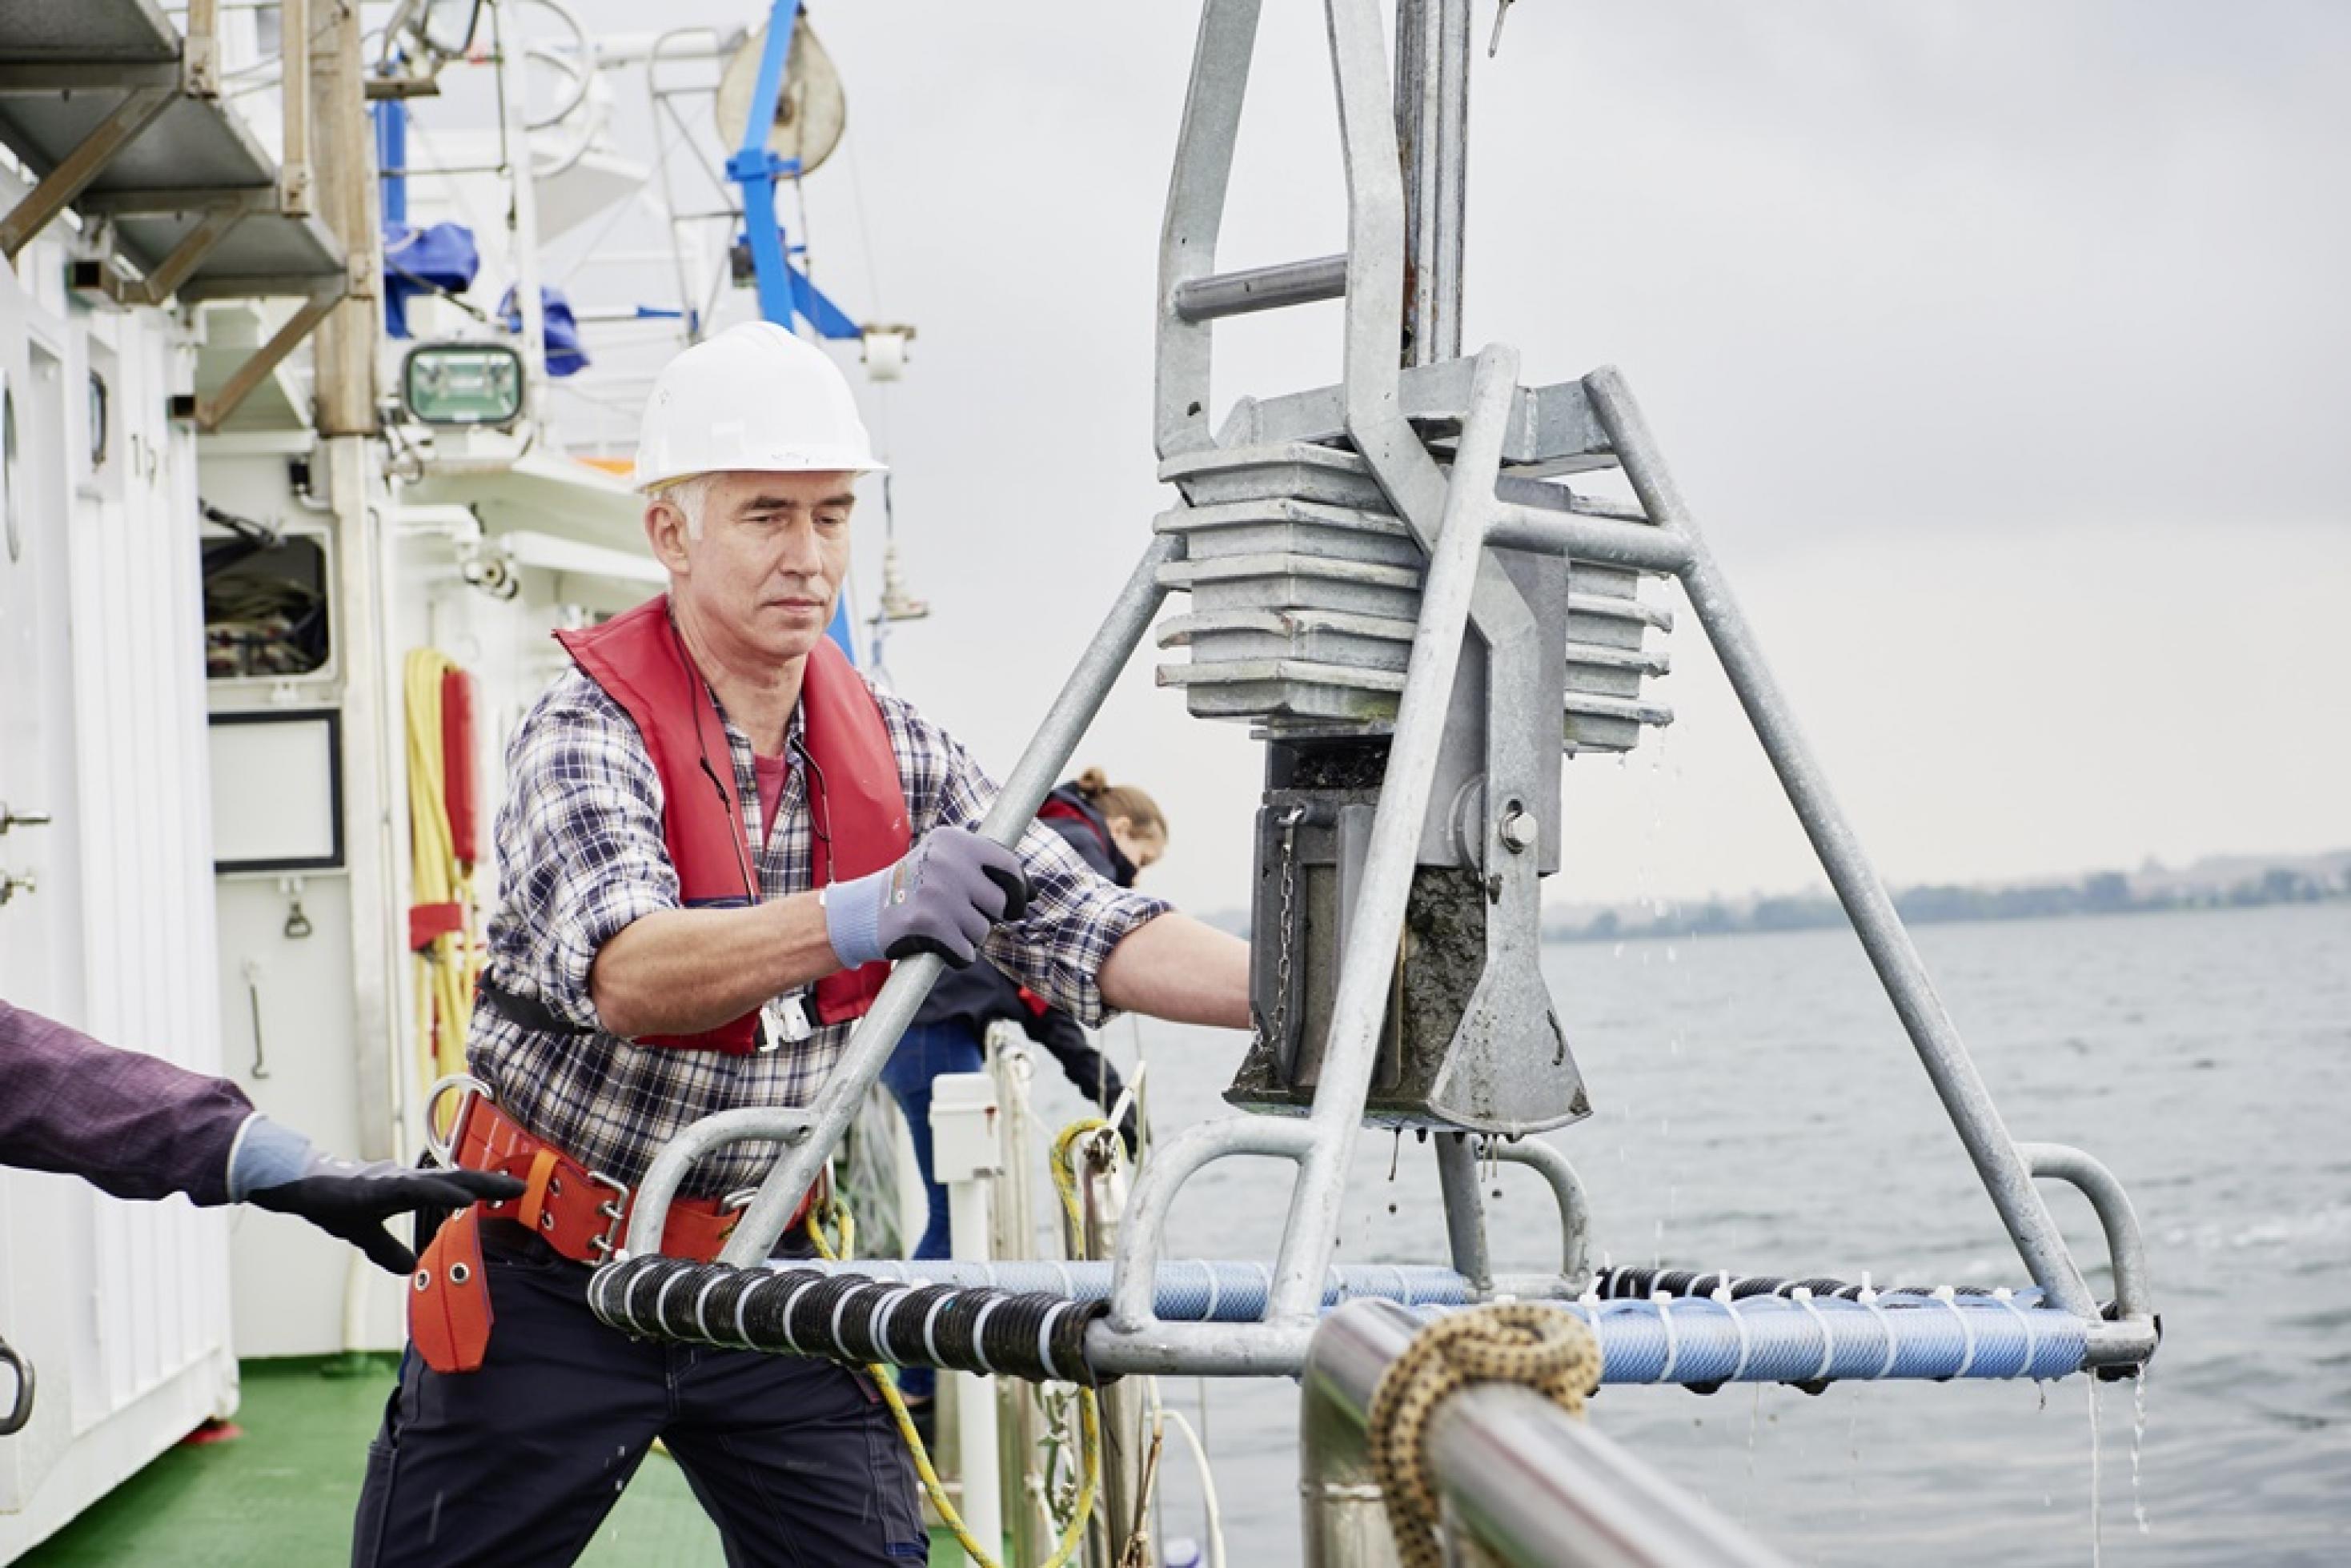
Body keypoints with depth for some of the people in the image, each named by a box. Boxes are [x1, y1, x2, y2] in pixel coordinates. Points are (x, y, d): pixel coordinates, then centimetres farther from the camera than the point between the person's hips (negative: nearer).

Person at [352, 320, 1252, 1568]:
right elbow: (626, 974, -33)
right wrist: (858, 918, -50)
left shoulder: (890, 749, 1)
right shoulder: (585, 727, -15)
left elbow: (1079, 925, -4)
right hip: (556, 1276, -4)